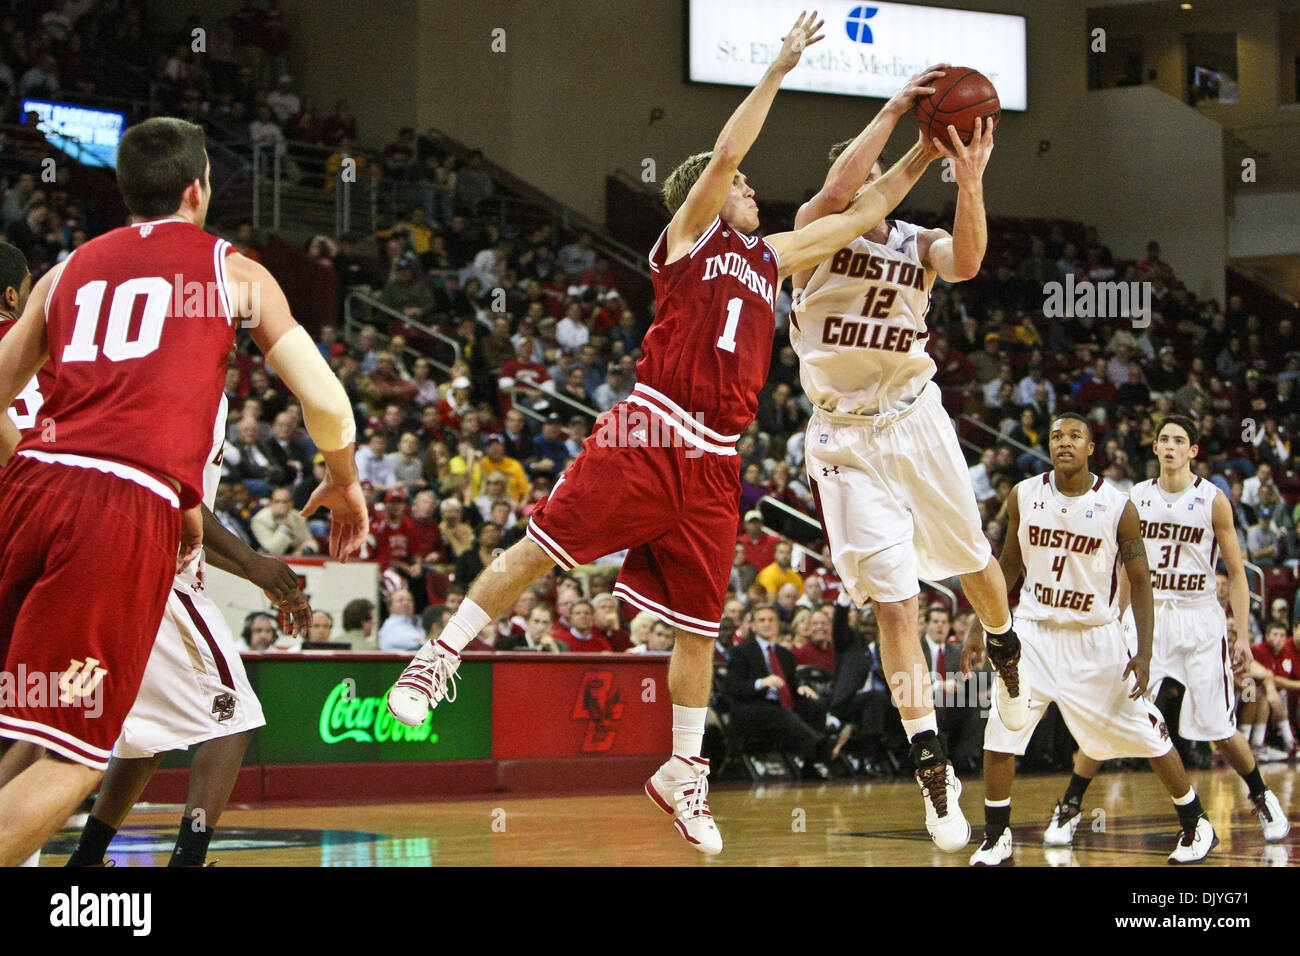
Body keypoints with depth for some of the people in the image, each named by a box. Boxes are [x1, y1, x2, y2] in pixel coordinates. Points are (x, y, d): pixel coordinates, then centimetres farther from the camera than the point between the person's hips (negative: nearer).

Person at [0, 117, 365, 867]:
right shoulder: (234, 271, 14)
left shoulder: (68, 270, 24)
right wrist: (344, 481, 27)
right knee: (71, 759, -1)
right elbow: (326, 402, 8)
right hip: (133, 510, -4)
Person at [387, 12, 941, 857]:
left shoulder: (771, 258, 22)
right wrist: (779, 70, -4)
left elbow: (861, 214, 25)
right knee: (540, 549, -7)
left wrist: (924, 155, 19)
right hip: (647, 435, -5)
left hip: (714, 462, 5)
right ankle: (441, 659, 9)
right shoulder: (688, 235, 7)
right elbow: (723, 156, -7)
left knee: (700, 623, 8)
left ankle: (683, 773, 19)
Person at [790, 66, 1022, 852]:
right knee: (894, 601, -8)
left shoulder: (918, 243, 5)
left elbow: (967, 263, -17)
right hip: (848, 437, -3)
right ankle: (932, 763, -5)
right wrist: (893, 110, -24)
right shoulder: (818, 232, -2)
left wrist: (969, 182, -30)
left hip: (916, 419, 3)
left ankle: (1008, 652, 51)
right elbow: (835, 190, -25)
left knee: (973, 560, 17)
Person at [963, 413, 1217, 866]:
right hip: (1035, 630, 2)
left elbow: (1140, 581, -4)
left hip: (1096, 637, -2)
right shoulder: (1024, 497, -3)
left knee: (1145, 733, 5)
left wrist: (1144, 653, -9)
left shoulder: (1118, 507, -11)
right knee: (999, 734, -10)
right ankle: (996, 841, 4)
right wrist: (978, 628, 5)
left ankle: (1196, 825, 24)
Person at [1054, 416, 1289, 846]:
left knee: (1219, 730, 0)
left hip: (1200, 619, -2)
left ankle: (1263, 798, 26)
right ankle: (1069, 808, 1)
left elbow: (1236, 572, 1)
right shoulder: (1136, 498, 4)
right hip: (1148, 615, 2)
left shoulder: (1213, 500, -3)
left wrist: (1241, 633, -6)